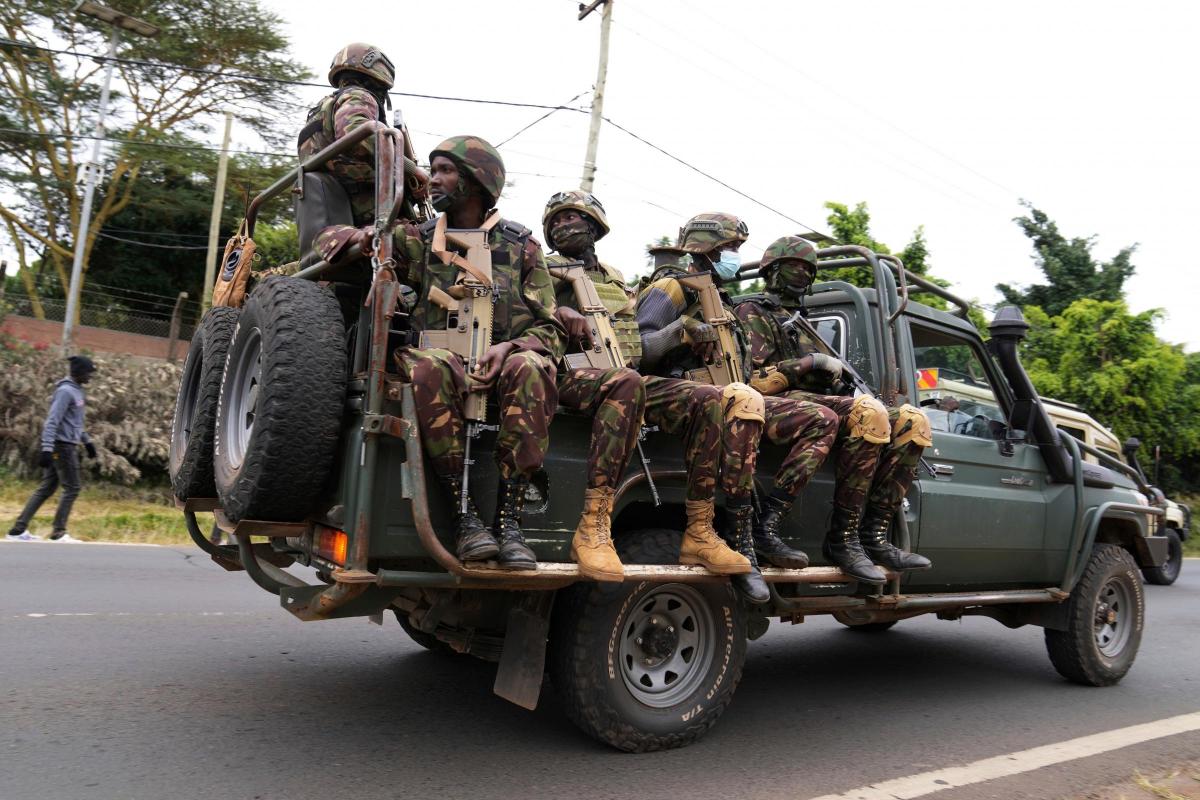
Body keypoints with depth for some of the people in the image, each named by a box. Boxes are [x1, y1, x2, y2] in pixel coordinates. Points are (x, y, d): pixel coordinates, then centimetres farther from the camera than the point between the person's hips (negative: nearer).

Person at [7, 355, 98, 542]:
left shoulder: (76, 390, 14)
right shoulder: (65, 391, -15)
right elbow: (52, 421, -20)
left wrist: (87, 441, 25)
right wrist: (46, 449, -25)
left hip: (68, 446, 9)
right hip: (62, 445, -9)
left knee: (46, 488, 10)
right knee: (72, 488, -4)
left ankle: (18, 529, 13)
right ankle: (58, 532, 2)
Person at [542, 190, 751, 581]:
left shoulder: (616, 279, 29)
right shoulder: (547, 269, 14)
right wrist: (560, 312, -22)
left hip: (628, 375, 6)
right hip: (571, 375, -5)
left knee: (708, 399, -17)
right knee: (624, 383, -40)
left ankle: (699, 535, -18)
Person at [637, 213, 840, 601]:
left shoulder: (718, 298, 28)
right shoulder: (671, 287, 2)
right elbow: (638, 350, -12)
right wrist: (679, 331, -28)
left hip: (735, 400, 9)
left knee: (823, 420, -4)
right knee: (742, 400, -41)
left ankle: (765, 526, -15)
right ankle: (740, 540, -37)